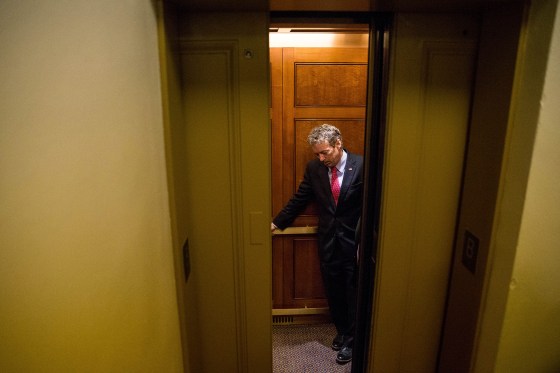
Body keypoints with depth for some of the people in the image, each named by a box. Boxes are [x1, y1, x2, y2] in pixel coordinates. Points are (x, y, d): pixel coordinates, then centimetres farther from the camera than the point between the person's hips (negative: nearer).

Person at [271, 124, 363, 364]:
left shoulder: (361, 166, -13)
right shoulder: (314, 168, -3)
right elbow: (299, 199, 6)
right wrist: (277, 223, 7)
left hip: (353, 242, -3)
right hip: (327, 241, 3)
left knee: (353, 293, 11)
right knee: (333, 292, 17)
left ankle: (350, 340, 31)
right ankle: (341, 331, 40)